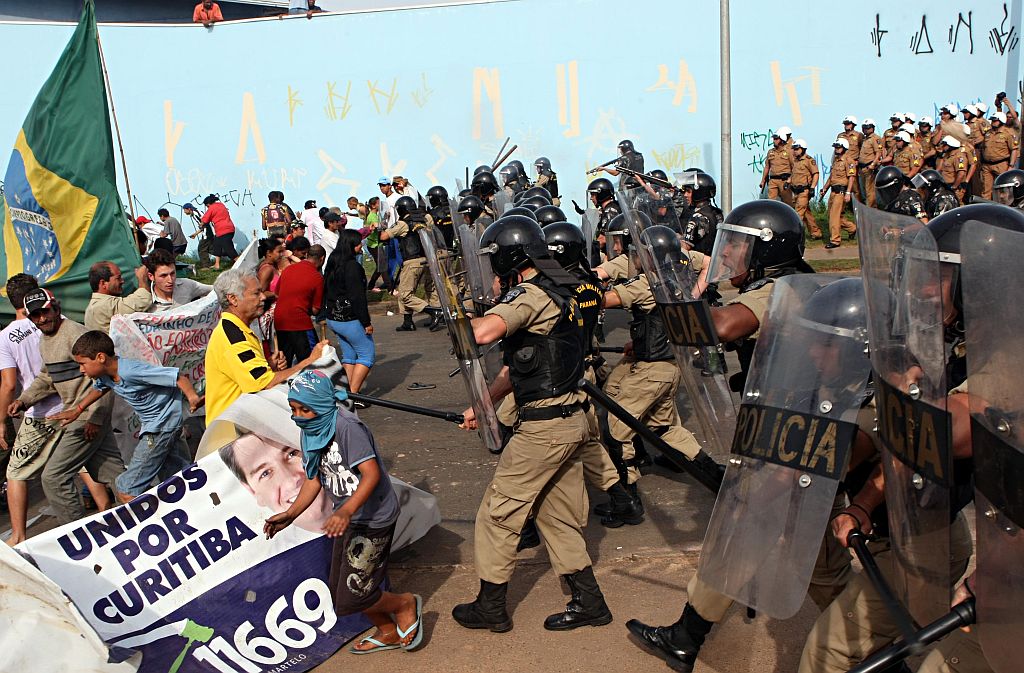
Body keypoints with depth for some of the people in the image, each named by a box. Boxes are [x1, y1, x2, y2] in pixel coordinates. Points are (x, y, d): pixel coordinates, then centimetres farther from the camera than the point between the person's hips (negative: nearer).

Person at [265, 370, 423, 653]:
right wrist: (290, 515, 1)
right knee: (339, 591, 18)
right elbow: (314, 478, 10)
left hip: (374, 517, -9)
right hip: (349, 517, 9)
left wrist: (346, 511, -41)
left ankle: (406, 604, 18)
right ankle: (389, 632, 39)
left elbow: (372, 473, -30)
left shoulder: (346, 427, -24)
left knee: (349, 600, -8)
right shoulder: (310, 432, 3)